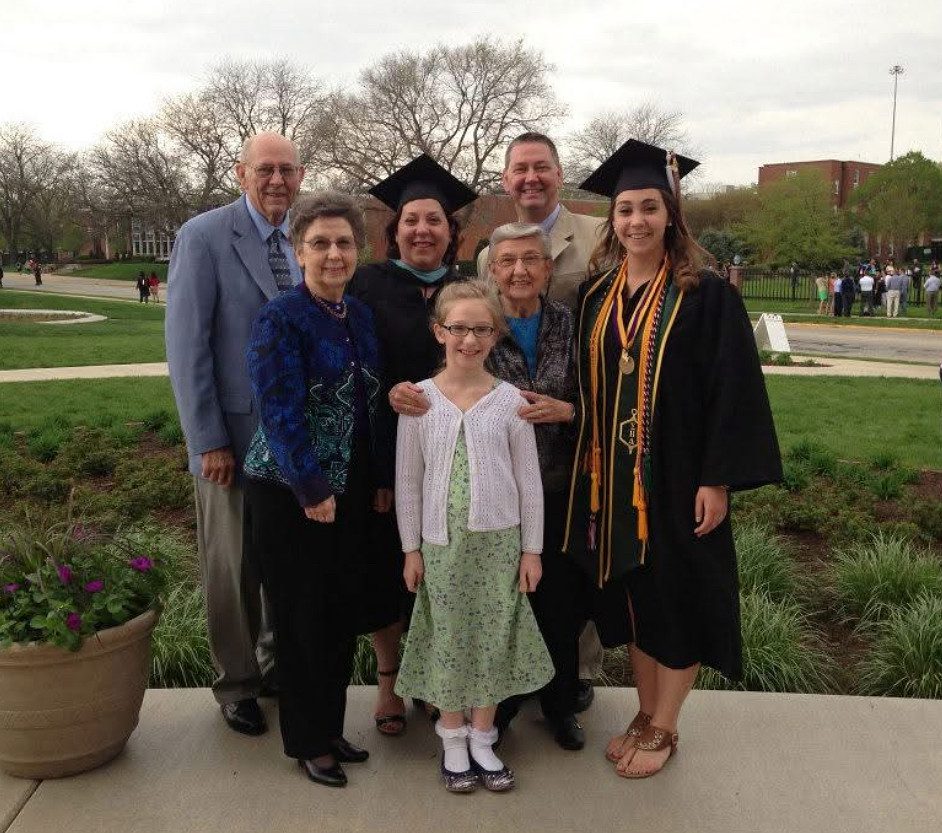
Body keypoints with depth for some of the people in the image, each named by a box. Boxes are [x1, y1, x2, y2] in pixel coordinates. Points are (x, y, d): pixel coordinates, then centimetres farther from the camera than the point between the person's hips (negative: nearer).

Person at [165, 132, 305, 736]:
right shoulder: (203, 236, -9)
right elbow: (186, 344, -12)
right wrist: (209, 440, -14)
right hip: (233, 435, -4)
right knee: (233, 567, 9)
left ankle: (279, 660, 35)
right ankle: (236, 683, 27)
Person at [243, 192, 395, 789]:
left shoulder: (362, 317, 7)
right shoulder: (280, 319, -12)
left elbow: (374, 404, 11)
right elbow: (281, 412, -17)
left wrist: (383, 482, 7)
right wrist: (312, 489, -19)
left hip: (352, 491, 6)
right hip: (292, 494, -6)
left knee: (344, 615, 14)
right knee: (302, 621, 6)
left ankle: (332, 727, 32)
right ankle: (308, 742, 24)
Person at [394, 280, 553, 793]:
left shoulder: (510, 400, -3)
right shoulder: (419, 399, -3)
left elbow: (529, 480, 1)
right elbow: (408, 480, 2)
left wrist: (531, 549, 1)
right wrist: (411, 548, 2)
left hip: (499, 540, 0)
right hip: (442, 540, 0)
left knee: (491, 636, 8)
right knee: (447, 636, 8)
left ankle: (482, 739, 25)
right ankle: (453, 740, 26)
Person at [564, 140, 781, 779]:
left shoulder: (706, 296, -9)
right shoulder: (596, 297, 6)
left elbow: (733, 390, -11)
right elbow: (586, 386, 10)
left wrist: (717, 480, -16)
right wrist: (587, 467, 6)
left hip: (675, 476, -5)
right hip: (613, 478, 5)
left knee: (675, 600, 6)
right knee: (631, 596, 14)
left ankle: (664, 729, 23)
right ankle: (646, 714, 31)